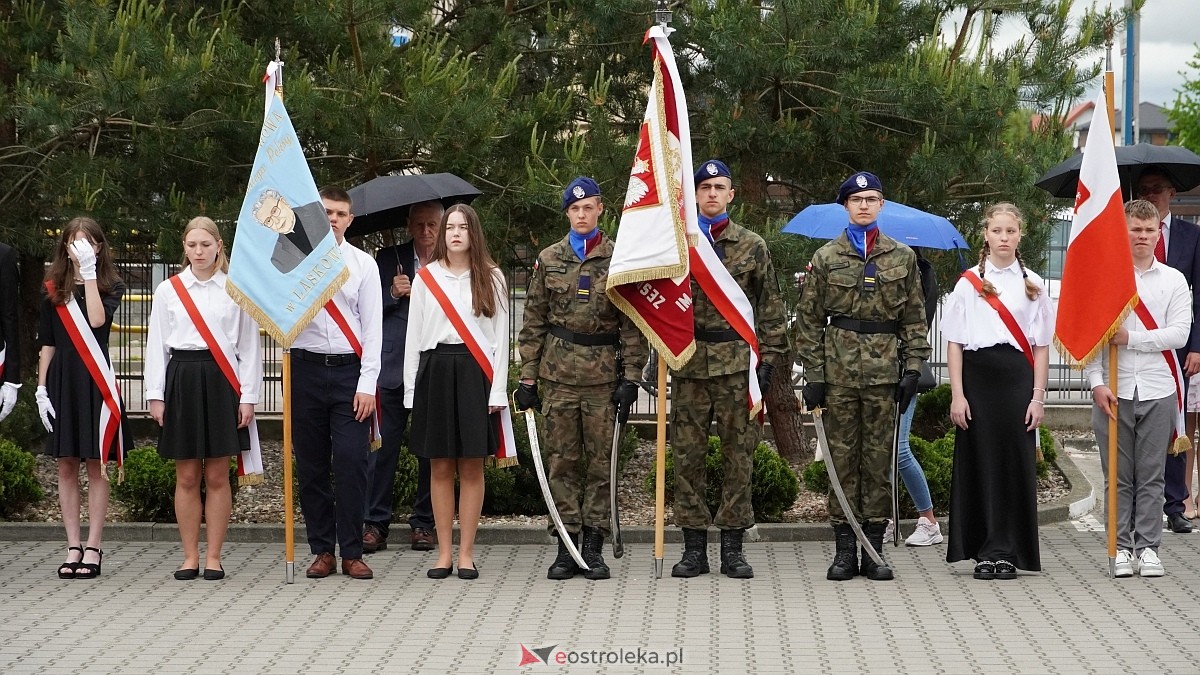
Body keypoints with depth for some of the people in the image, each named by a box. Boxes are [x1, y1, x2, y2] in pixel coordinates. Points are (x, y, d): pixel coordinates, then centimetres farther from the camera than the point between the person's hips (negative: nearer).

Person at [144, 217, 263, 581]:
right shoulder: (168, 290, 6)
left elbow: (249, 346, 4)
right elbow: (156, 345, 7)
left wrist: (247, 396, -1)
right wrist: (156, 395, 2)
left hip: (221, 382, -1)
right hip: (181, 381, 1)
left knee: (217, 476, 1)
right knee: (186, 477, 4)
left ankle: (213, 557, 8)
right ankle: (190, 558, 11)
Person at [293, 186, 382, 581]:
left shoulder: (363, 264, 8)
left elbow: (372, 327, 5)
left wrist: (367, 384, -4)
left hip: (349, 371, 0)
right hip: (306, 368, 0)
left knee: (351, 463, -7)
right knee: (311, 466, 4)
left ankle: (352, 553, 0)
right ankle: (322, 551, 12)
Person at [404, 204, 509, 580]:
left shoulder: (491, 279, 6)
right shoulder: (425, 278, 8)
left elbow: (500, 337, 4)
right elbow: (414, 335, 8)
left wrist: (498, 390, -3)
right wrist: (412, 388, 1)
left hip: (475, 373, -1)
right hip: (435, 370, 1)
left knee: (471, 466, 0)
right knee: (440, 466, 3)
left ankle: (466, 553, 6)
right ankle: (444, 552, 9)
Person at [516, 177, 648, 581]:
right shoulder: (549, 260, 9)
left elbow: (633, 324, 2)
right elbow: (533, 322, 10)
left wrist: (630, 377, -5)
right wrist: (528, 377, 4)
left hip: (603, 376, -1)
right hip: (560, 376, 1)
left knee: (601, 460, 1)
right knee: (562, 461, 2)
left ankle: (593, 547, 7)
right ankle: (565, 548, 6)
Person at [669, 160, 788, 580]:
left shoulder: (752, 247, 6)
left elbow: (770, 310, 6)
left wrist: (768, 360, -1)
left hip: (738, 363, -1)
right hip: (689, 364, 1)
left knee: (739, 454, 1)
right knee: (688, 454, 1)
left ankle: (732, 548, 8)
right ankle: (694, 548, 8)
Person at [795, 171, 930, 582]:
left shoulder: (902, 257, 9)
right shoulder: (826, 258, 6)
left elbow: (914, 318, 9)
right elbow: (809, 320, 4)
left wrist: (913, 368, 0)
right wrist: (813, 374, -3)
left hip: (884, 371, 1)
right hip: (839, 369, -1)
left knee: (880, 456, 2)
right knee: (842, 455, 1)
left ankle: (875, 548, 7)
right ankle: (844, 549, 5)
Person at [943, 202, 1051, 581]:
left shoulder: (1032, 285, 9)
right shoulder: (969, 283, 6)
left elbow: (1041, 346, 8)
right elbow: (955, 343, 4)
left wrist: (1038, 397, 0)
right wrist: (957, 395, -4)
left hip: (1017, 378, 1)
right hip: (978, 375, -1)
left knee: (1015, 461, -2)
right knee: (980, 461, -1)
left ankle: (1007, 552, 5)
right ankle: (984, 551, 5)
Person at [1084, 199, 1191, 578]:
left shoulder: (1174, 281, 7)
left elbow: (1179, 334, -3)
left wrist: (1131, 338, -11)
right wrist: (1096, 382, -10)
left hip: (1158, 391, 1)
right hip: (1114, 391, 0)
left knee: (1151, 476, 3)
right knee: (1118, 476, 3)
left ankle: (1148, 548, 7)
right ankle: (1122, 548, 8)